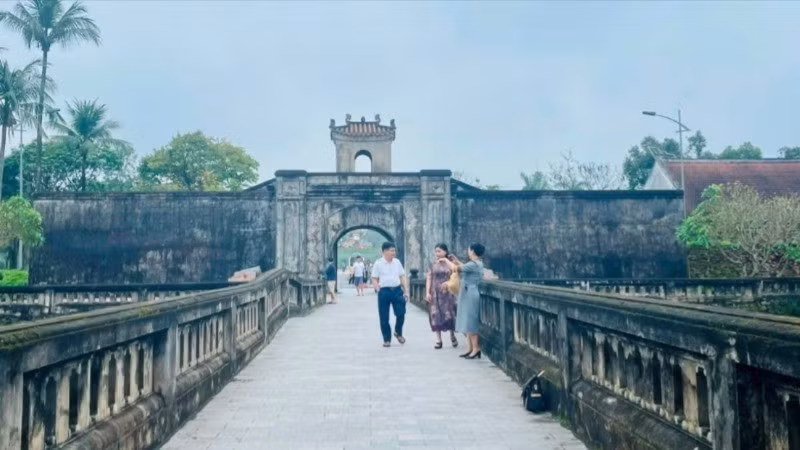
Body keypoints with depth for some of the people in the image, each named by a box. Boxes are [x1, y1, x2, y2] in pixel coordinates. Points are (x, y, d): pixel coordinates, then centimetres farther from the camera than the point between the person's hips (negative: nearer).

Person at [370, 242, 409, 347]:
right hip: (384, 291, -2)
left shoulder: (397, 262, 9)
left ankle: (398, 333, 25)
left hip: (397, 290, 3)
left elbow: (403, 277, 11)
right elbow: (374, 279, 0)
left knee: (401, 313, -2)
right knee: (384, 318, 3)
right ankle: (387, 339, 18)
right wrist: (379, 291, -12)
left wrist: (406, 290, 5)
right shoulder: (378, 263, -1)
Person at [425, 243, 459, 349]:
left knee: (449, 314, -2)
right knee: (436, 315, 1)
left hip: (447, 293, -2)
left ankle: (452, 336, 21)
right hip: (435, 293, 2)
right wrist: (427, 292, -5)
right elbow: (428, 279, 3)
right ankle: (438, 340, 7)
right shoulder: (433, 265, 4)